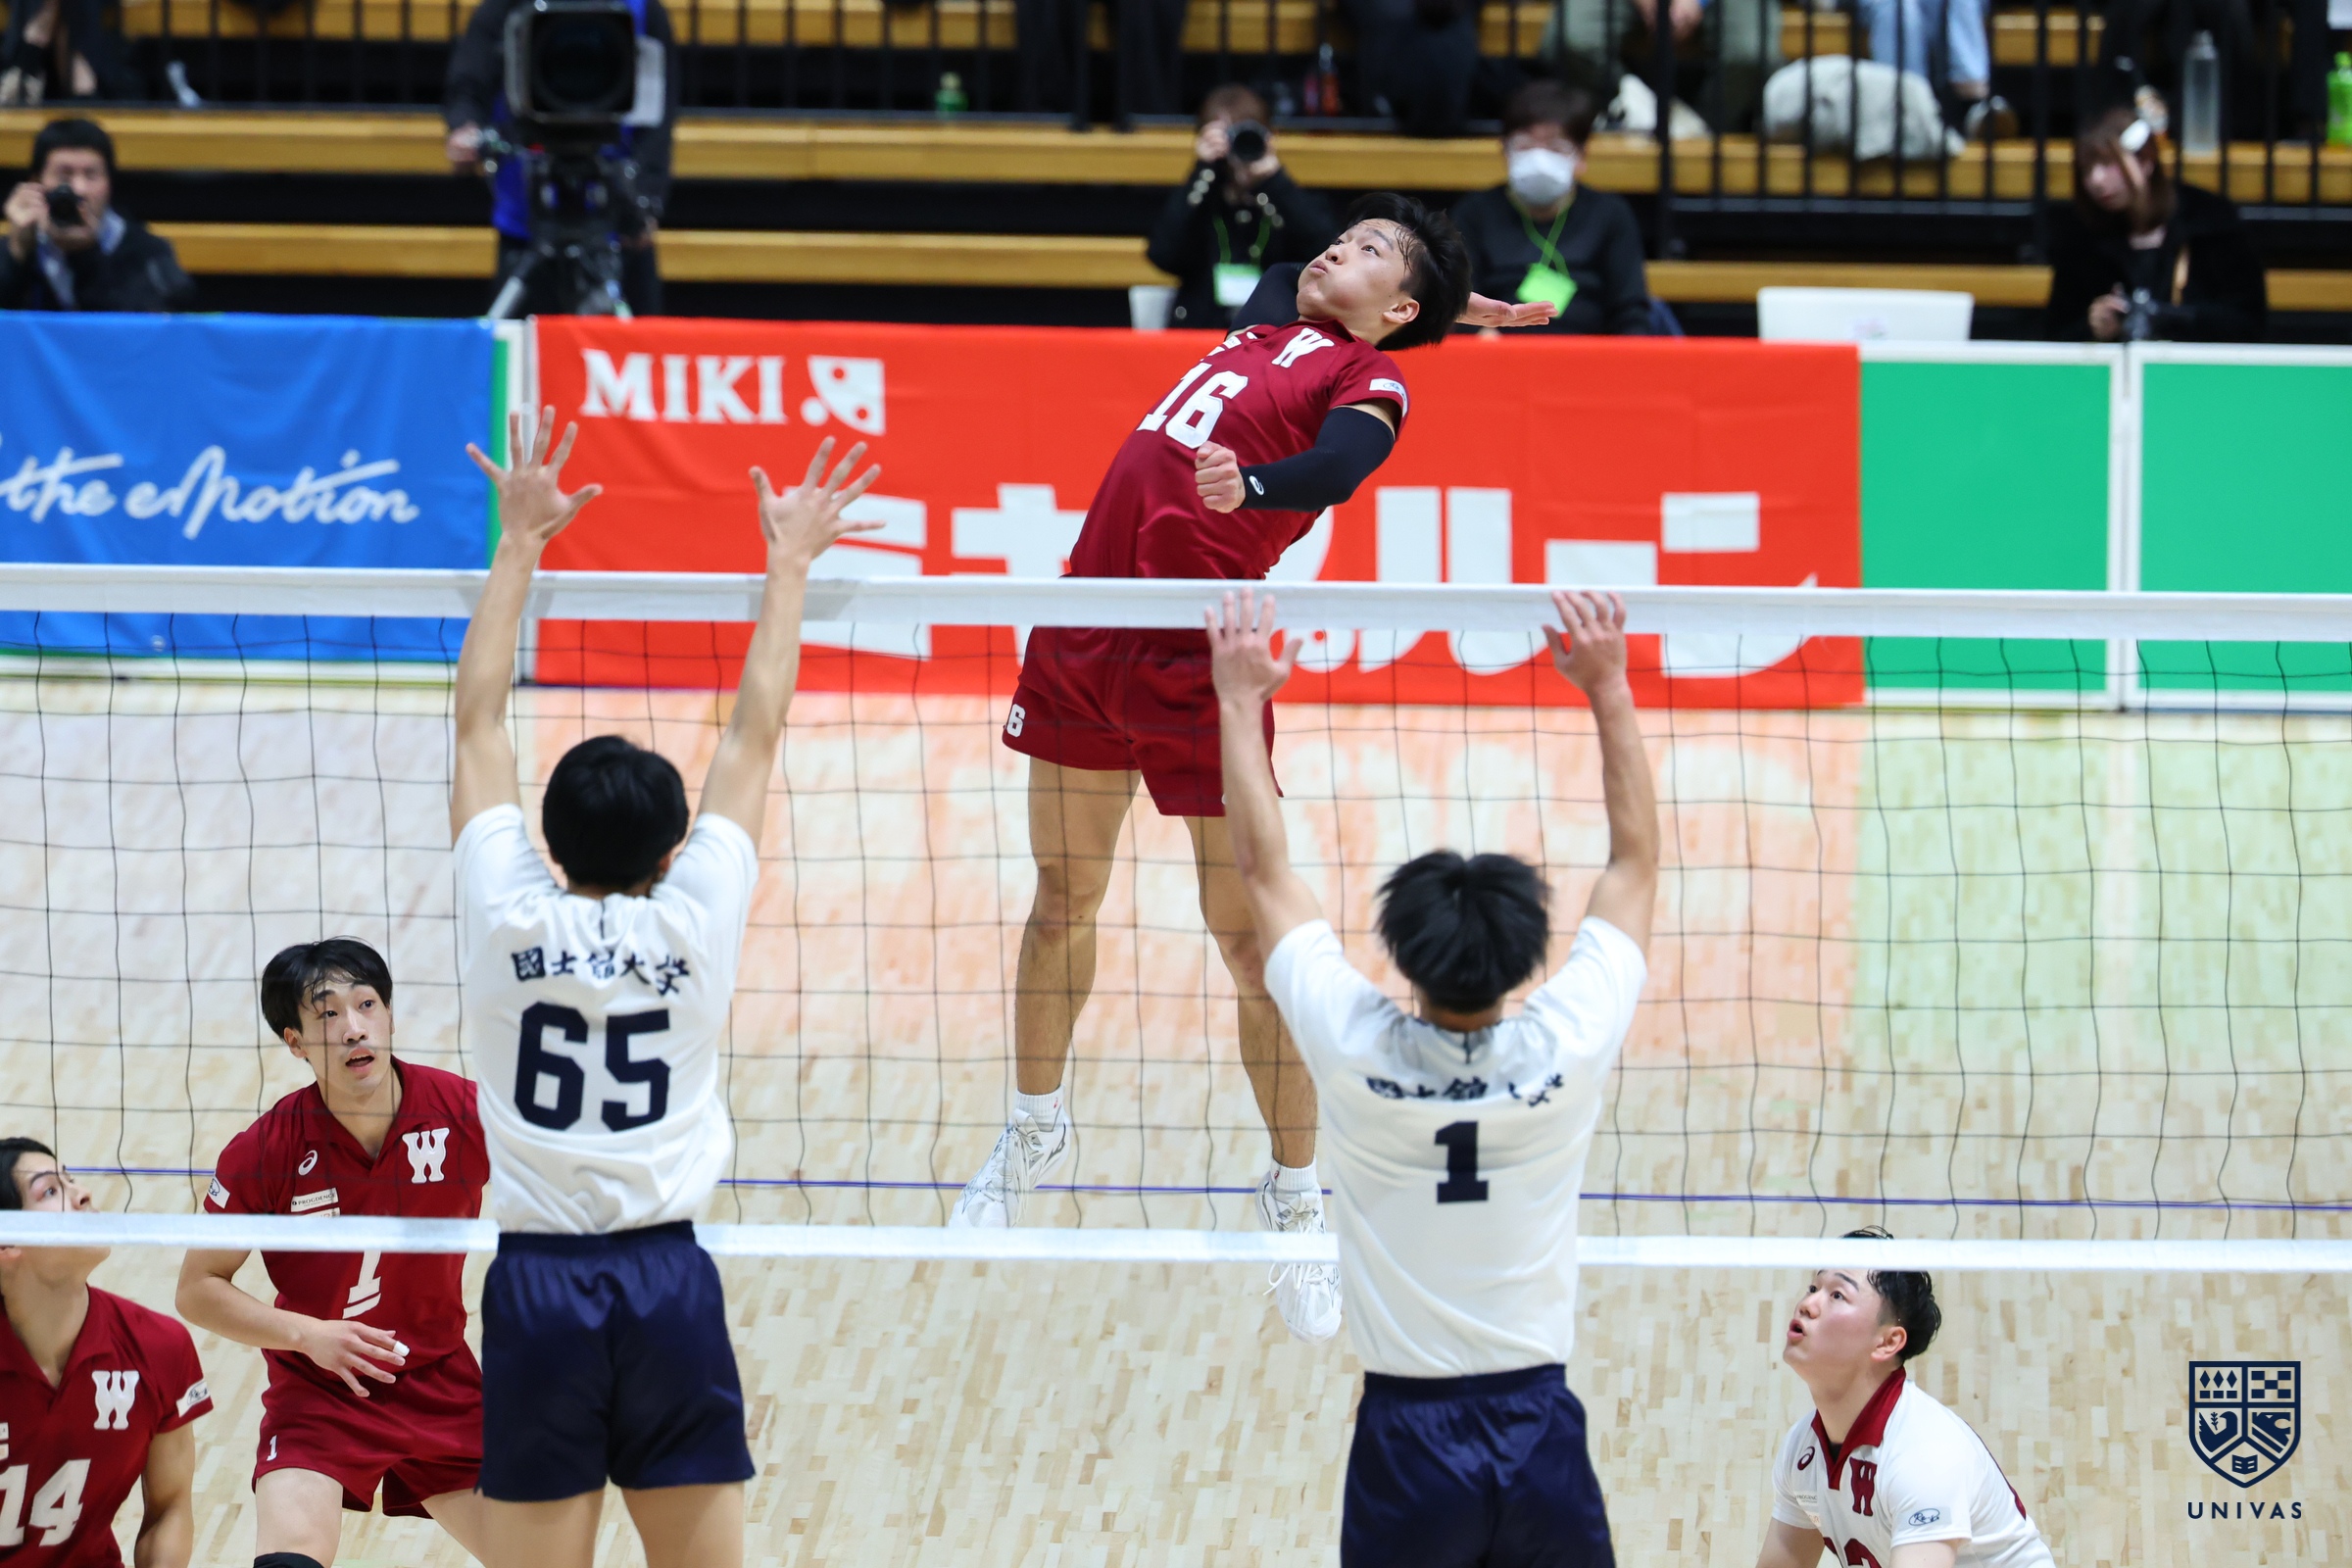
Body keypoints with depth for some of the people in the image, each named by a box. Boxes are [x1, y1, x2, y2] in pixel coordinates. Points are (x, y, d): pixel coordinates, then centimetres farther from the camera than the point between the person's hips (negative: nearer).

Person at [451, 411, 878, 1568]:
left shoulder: (507, 914, -2)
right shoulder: (693, 918, -2)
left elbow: (477, 717, 9)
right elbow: (758, 729, 9)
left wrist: (520, 539, 16)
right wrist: (789, 561, 19)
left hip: (537, 1290, 0)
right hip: (670, 1280, 0)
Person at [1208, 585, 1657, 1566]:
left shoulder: (1356, 1050, -13)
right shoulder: (1568, 1046, -11)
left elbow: (1264, 869, 2)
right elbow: (1636, 860, 4)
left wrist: (1239, 702, 10)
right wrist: (1610, 689, 8)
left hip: (1407, 1439, -1)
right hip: (1540, 1428, 1)